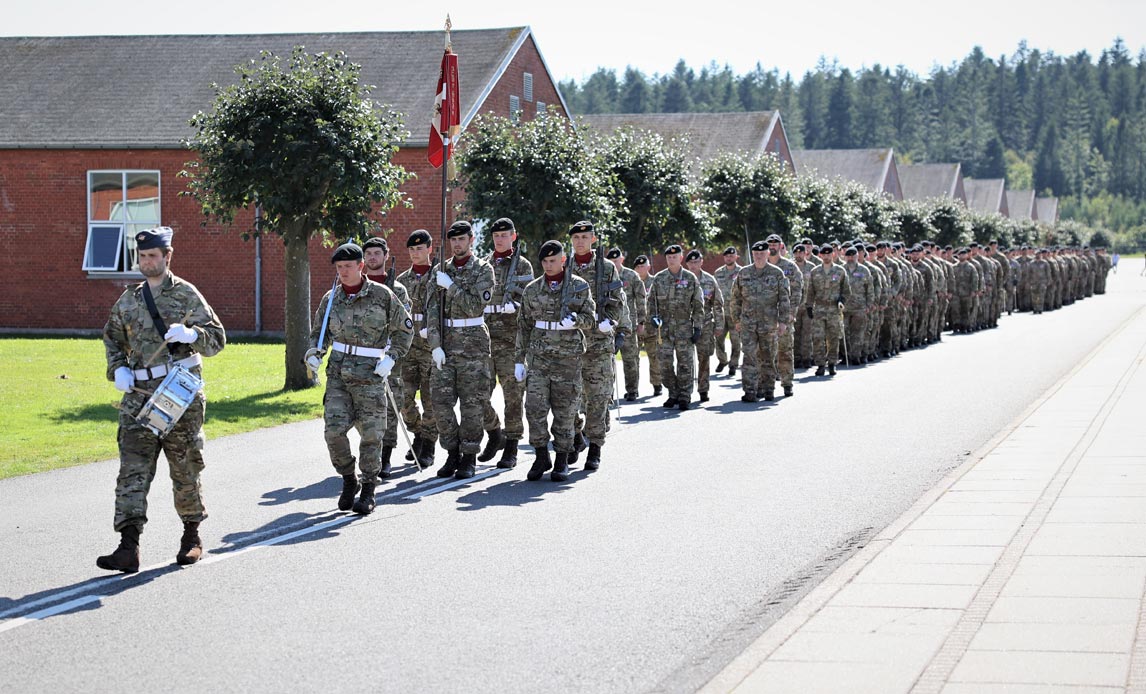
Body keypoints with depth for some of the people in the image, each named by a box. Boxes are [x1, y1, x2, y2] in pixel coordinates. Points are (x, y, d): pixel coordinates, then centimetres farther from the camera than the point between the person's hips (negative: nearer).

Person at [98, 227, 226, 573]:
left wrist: (189, 334, -24)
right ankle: (128, 547, -12)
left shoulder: (186, 294, -1)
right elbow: (112, 337, 25)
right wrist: (117, 369, 7)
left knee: (184, 467, 7)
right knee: (133, 470, -7)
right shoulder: (128, 300, 12)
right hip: (139, 394, 3)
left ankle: (192, 536, 25)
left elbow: (217, 338, -3)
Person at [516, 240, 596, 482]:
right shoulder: (532, 289, 7)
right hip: (539, 356, 1)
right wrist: (519, 359, 7)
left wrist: (575, 319, -20)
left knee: (565, 411, 2)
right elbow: (524, 326, 11)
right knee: (535, 408, -8)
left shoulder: (579, 286, 2)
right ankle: (541, 457, 5)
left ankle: (562, 461, 13)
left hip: (568, 357, -1)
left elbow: (591, 320, 2)